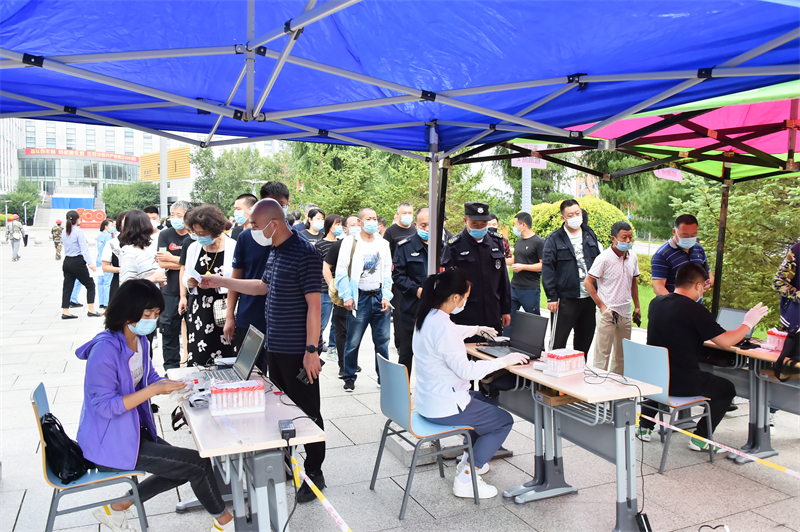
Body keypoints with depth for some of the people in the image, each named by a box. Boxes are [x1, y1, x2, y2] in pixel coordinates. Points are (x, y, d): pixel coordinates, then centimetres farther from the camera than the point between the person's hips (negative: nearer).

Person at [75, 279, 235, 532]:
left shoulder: (140, 340, 1)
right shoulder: (104, 350, -26)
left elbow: (149, 378, 13)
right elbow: (106, 406, -25)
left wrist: (167, 384, -8)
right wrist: (154, 390, -29)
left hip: (132, 429, 9)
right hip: (109, 442, -9)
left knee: (184, 469, 16)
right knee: (199, 464, -10)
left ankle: (116, 508, 23)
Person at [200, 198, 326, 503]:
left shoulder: (305, 255, -19)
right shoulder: (275, 252, 10)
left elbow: (314, 305, -21)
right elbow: (262, 286, 22)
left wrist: (311, 349, -22)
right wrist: (220, 281, 20)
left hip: (298, 351, -9)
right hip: (276, 347, 9)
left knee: (307, 411, 3)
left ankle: (314, 473, 18)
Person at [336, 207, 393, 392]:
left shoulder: (383, 244, 10)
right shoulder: (350, 242, -1)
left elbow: (387, 273, 11)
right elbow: (341, 271, -4)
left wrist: (386, 296, 0)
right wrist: (346, 297, -10)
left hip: (379, 297, 3)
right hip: (359, 297, -3)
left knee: (382, 340, 7)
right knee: (353, 341, 1)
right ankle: (349, 378, 18)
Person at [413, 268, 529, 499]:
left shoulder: (427, 317, 3)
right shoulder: (442, 326, -28)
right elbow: (466, 370, -26)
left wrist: (476, 329, 34)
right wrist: (504, 361, -17)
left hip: (428, 399, 10)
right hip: (443, 407, -10)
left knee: (485, 400, 29)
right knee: (504, 420, 5)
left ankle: (468, 460, 37)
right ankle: (465, 479, 7)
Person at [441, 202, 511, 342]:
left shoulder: (496, 243, 9)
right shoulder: (454, 246, -6)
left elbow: (504, 280, 15)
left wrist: (506, 310, 14)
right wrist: (449, 318, -9)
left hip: (493, 319, 5)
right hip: (465, 319, -4)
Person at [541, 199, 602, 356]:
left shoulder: (590, 235, 11)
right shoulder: (554, 239, -5)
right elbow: (547, 269, -7)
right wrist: (551, 297, -11)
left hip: (589, 296, 5)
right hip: (566, 297, -5)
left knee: (585, 337, 15)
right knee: (559, 340, -1)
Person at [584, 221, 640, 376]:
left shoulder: (632, 256, 6)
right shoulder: (604, 258, -13)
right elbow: (587, 282, -12)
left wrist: (637, 306, 16)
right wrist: (601, 306, -14)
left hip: (625, 314, 6)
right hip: (608, 313, -6)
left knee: (622, 354, 15)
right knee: (602, 353, -2)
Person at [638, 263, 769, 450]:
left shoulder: (656, 303, 1)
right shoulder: (695, 310, -18)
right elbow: (725, 342, -13)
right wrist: (748, 323, 4)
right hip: (682, 384, -6)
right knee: (727, 389, 18)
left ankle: (644, 428, 35)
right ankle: (700, 438, 18)